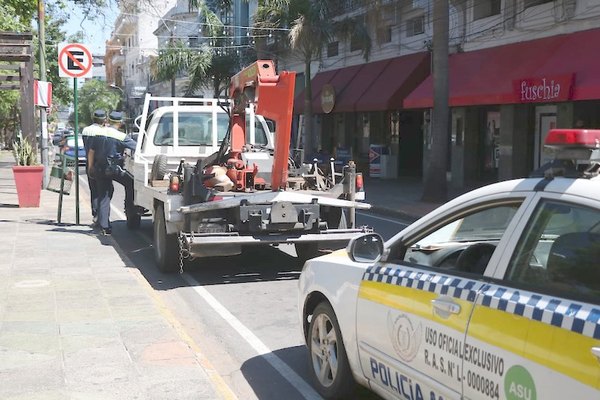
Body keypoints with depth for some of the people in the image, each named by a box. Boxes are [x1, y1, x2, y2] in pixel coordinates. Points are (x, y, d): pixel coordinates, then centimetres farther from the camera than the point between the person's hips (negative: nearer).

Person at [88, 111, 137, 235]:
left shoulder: (99, 134, 6)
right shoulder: (121, 137, -10)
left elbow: (91, 151, 11)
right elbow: (137, 147, -10)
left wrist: (90, 166, 22)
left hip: (99, 169, 6)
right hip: (114, 169, -6)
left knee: (103, 197, 8)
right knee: (130, 184, 15)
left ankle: (104, 226, 8)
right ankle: (130, 210, 11)